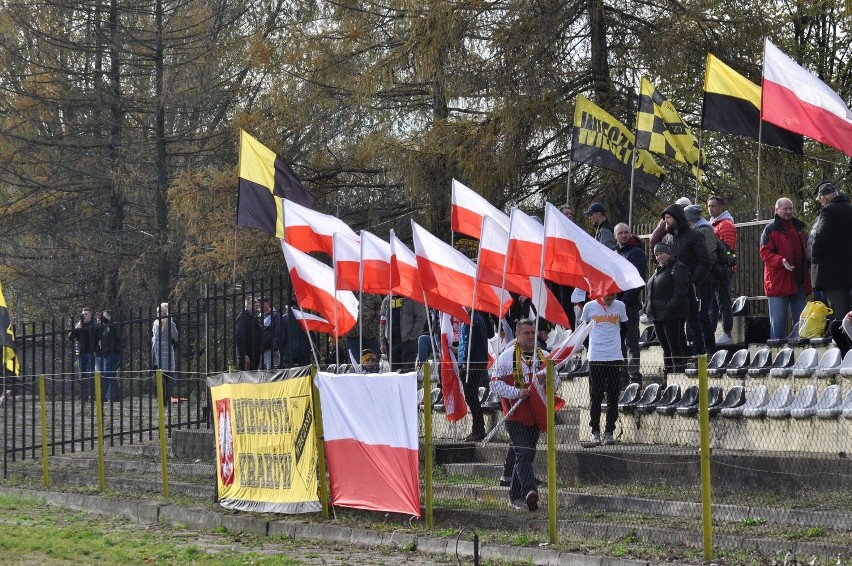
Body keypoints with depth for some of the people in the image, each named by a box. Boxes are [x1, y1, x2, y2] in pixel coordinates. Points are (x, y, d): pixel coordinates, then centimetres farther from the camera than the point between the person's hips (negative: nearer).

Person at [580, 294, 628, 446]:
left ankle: (609, 432, 9)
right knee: (595, 396, 0)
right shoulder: (590, 307, 0)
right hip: (595, 359, -1)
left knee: (613, 397, 2)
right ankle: (595, 431, 9)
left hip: (615, 358, 1)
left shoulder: (619, 306, 5)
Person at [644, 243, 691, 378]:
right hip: (658, 316, 9)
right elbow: (650, 292, 26)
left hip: (672, 315, -9)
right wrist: (648, 308, 13)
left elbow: (681, 291, -17)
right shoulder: (658, 270, 21)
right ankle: (668, 376, 19)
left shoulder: (677, 268, -8)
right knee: (666, 347, 13)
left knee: (675, 347, -8)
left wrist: (670, 308, -23)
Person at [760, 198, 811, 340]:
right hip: (779, 281, -6)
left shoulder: (799, 227, 16)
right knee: (778, 320, -5)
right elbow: (765, 253, -10)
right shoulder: (771, 229, -3)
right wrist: (781, 261, -25)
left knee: (801, 320, 10)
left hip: (799, 281, 6)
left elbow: (805, 250, 27)